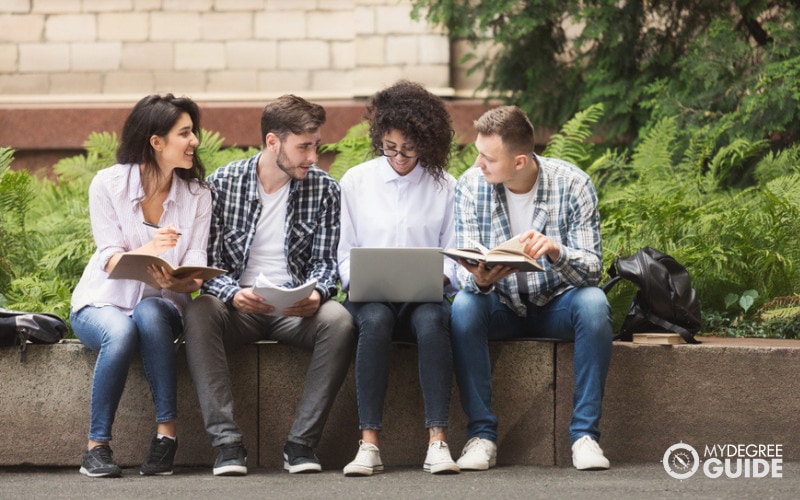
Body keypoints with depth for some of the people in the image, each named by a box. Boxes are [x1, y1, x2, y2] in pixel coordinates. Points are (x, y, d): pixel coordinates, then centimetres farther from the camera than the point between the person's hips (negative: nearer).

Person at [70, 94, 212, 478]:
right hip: (102, 303, -1)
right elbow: (110, 258, -15)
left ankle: (167, 432, -32)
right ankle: (97, 446, -25)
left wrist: (178, 282, -35)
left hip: (161, 305, 2)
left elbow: (195, 269, -9)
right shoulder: (109, 183, -8)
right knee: (120, 332, -37)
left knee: (149, 314, -36)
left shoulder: (197, 194, 0)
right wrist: (147, 251, -37)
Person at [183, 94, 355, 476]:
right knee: (198, 313, -34)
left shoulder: (324, 190, 4)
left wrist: (315, 294, -22)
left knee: (338, 320, -32)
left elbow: (324, 261, 3)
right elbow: (206, 264, -3)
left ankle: (301, 444, -26)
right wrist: (234, 295, -25)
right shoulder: (221, 184, -1)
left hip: (296, 309, 1)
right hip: (238, 307, -1)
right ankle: (227, 443, -35)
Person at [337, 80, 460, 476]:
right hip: (370, 297, 0)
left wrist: (440, 277, -12)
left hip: (424, 298, 0)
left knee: (432, 319, -36)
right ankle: (369, 444, -39)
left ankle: (437, 443, -40)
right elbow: (344, 254, 11)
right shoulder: (356, 181, 12)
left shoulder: (444, 187, 11)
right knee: (375, 319, -36)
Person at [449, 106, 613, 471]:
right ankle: (482, 434, -24)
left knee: (593, 303, -33)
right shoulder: (471, 186, -11)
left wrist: (557, 252, -42)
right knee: (464, 306, -31)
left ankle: (585, 433, -26)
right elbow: (466, 266, -13)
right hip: (501, 305, 1)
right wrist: (480, 279, -38)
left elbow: (592, 269, -20)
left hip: (558, 303, -1)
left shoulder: (573, 185, -16)